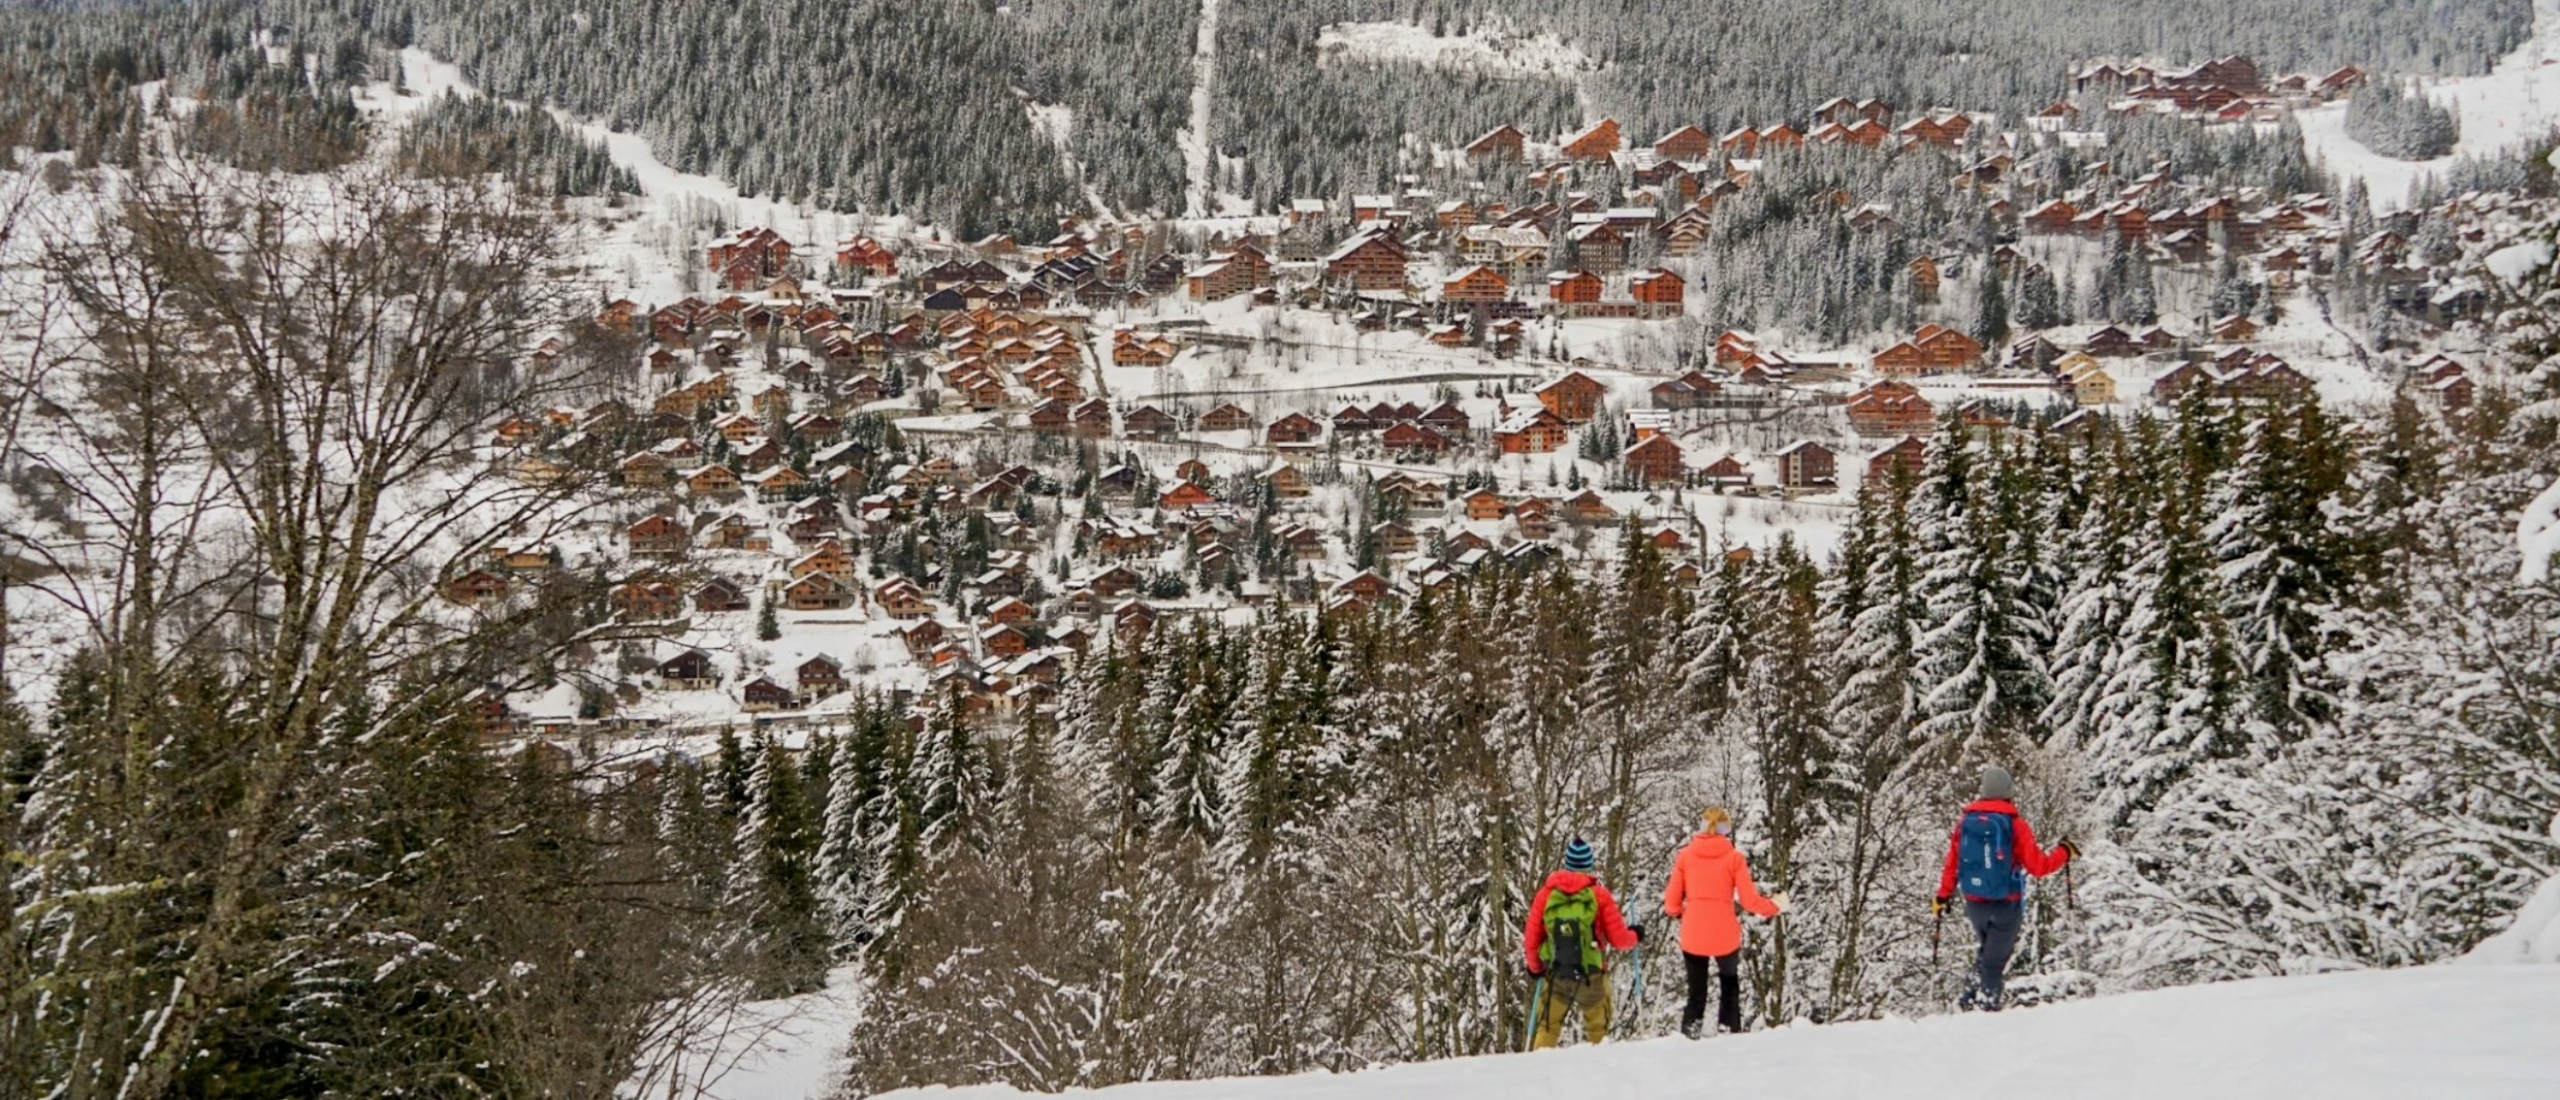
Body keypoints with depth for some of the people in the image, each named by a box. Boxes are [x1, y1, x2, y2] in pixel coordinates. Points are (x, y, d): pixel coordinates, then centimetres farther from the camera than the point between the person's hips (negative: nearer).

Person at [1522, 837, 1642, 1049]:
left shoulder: (1546, 892, -2)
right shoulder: (1599, 894, -8)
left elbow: (1531, 938, 3)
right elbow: (1619, 939, -3)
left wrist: (1535, 966, 21)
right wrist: (1635, 935, 19)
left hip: (1555, 974, 2)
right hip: (1591, 974, -1)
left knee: (1548, 1027, 13)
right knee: (1597, 1030, 16)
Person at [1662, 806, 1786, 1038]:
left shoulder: (1684, 855, 0)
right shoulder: (1734, 857, -5)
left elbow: (1671, 901, 1)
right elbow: (1749, 900, -6)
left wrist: (1675, 911, 24)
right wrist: (1775, 906, 12)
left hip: (1693, 935, 1)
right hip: (1725, 935, -1)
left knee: (1696, 992, 12)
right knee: (1730, 985, 20)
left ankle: (1689, 1033, -1)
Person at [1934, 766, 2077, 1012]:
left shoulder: (1966, 821, -1)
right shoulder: (2014, 824, -13)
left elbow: (1952, 864, 4)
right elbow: (2038, 866, -10)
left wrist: (1943, 897, 15)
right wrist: (2064, 853, 7)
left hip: (1974, 903, 4)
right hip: (2005, 905, -4)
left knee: (1986, 951, 24)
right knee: (1995, 959, 5)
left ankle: (1972, 995, 14)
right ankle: (1986, 1004, 4)